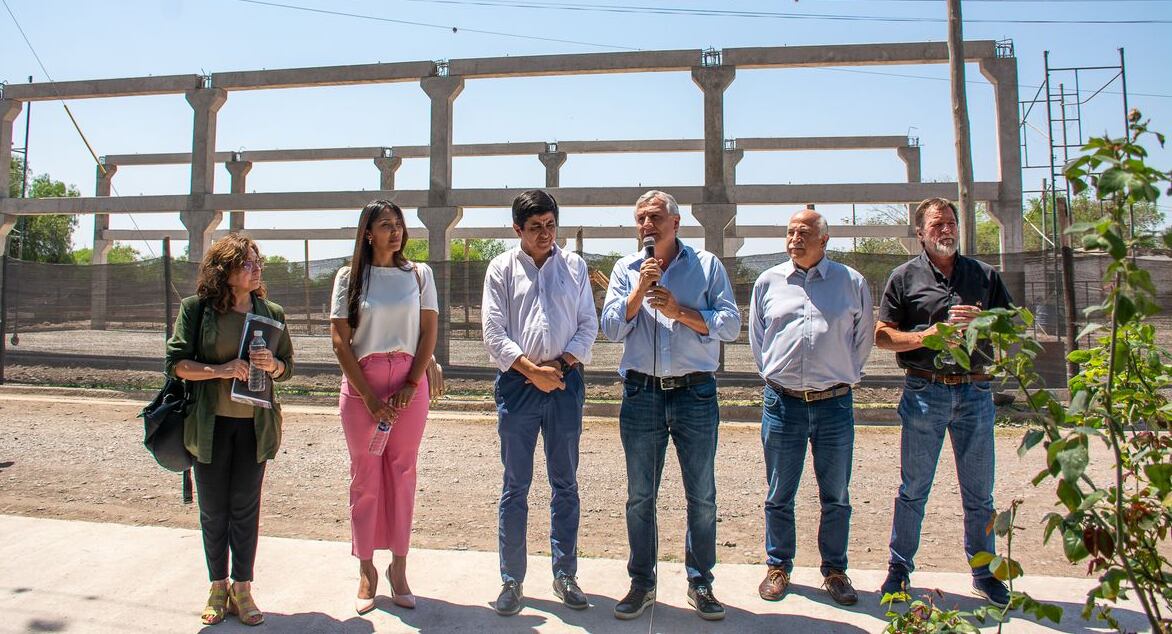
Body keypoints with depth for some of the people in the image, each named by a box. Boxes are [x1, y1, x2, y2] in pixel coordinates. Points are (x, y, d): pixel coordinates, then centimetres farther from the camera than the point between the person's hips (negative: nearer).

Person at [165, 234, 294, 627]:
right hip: (210, 423, -1)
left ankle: (242, 589, 18)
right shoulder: (197, 308, -2)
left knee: (246, 507, 7)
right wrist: (219, 370, -20)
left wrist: (272, 365, -12)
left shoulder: (271, 313, 5)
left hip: (254, 423, 1)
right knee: (212, 508, 9)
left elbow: (287, 368, 10)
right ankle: (218, 587, 24)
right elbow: (175, 362, -5)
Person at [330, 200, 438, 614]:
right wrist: (369, 396, -9)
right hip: (361, 383, 0)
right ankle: (366, 570, 17)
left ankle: (398, 567, 17)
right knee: (365, 476, 5)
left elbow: (429, 332, 3)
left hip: (409, 382, 1)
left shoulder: (419, 274, 5)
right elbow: (340, 341, -2)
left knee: (402, 474, 6)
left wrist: (411, 386, -8)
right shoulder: (349, 277, 2)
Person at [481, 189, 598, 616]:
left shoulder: (574, 266, 9)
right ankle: (511, 581, 17)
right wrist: (532, 371, -12)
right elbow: (494, 332, -3)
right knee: (515, 486, 5)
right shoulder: (502, 268, 4)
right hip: (517, 383, -1)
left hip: (565, 382, 2)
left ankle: (565, 575, 23)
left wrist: (561, 364, -9)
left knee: (565, 484, 10)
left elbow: (588, 325, 6)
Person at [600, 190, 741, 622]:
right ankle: (641, 583, 24)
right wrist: (639, 290, -12)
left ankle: (700, 583, 23)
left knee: (702, 496, 7)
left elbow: (730, 325, -4)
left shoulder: (706, 265, 4)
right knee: (639, 496, 9)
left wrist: (680, 311, -14)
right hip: (641, 393, 2)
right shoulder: (625, 269, 9)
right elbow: (612, 328, 0)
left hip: (695, 392, -1)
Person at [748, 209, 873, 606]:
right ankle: (779, 567, 25)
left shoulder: (852, 283, 4)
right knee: (779, 495, 9)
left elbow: (864, 338, 14)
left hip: (835, 403, 0)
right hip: (782, 403, 1)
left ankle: (835, 570, 25)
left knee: (836, 496, 10)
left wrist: (844, 376, 13)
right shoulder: (768, 282, 6)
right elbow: (756, 337, 16)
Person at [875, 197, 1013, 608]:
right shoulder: (905, 277, 4)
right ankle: (899, 568, 18)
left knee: (979, 492, 11)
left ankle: (984, 572, 25)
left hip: (975, 391, 2)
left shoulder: (984, 275, 10)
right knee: (913, 489, 5)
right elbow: (883, 336, 1)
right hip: (925, 392, -2)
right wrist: (930, 334, -14)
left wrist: (981, 321, -8)